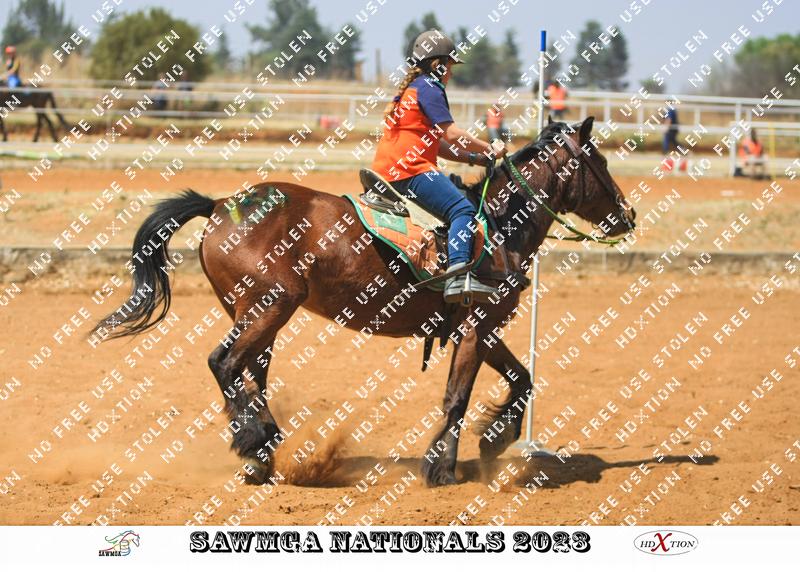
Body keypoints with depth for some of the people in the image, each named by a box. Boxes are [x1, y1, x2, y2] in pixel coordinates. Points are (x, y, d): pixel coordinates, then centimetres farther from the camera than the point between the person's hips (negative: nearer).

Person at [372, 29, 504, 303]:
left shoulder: (411, 88, 26)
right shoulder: (428, 87, -5)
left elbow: (438, 145, 25)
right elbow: (451, 134, -15)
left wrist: (473, 157, 16)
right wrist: (490, 149, -4)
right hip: (410, 170, -11)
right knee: (462, 209, -22)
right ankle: (457, 276, -39)